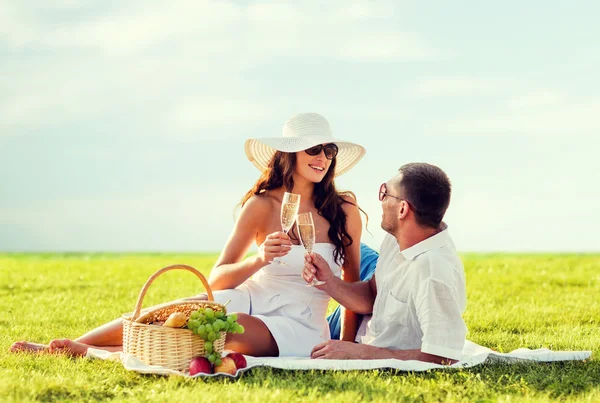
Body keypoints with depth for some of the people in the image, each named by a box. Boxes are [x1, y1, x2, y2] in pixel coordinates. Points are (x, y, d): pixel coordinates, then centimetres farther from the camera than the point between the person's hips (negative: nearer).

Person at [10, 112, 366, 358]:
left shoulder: (345, 212, -3)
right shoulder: (262, 205, -1)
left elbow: (353, 286, 6)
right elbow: (217, 279, -4)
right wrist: (261, 259, -23)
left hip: (297, 327, -3)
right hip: (251, 299, 3)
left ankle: (88, 351, -24)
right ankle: (65, 346, -13)